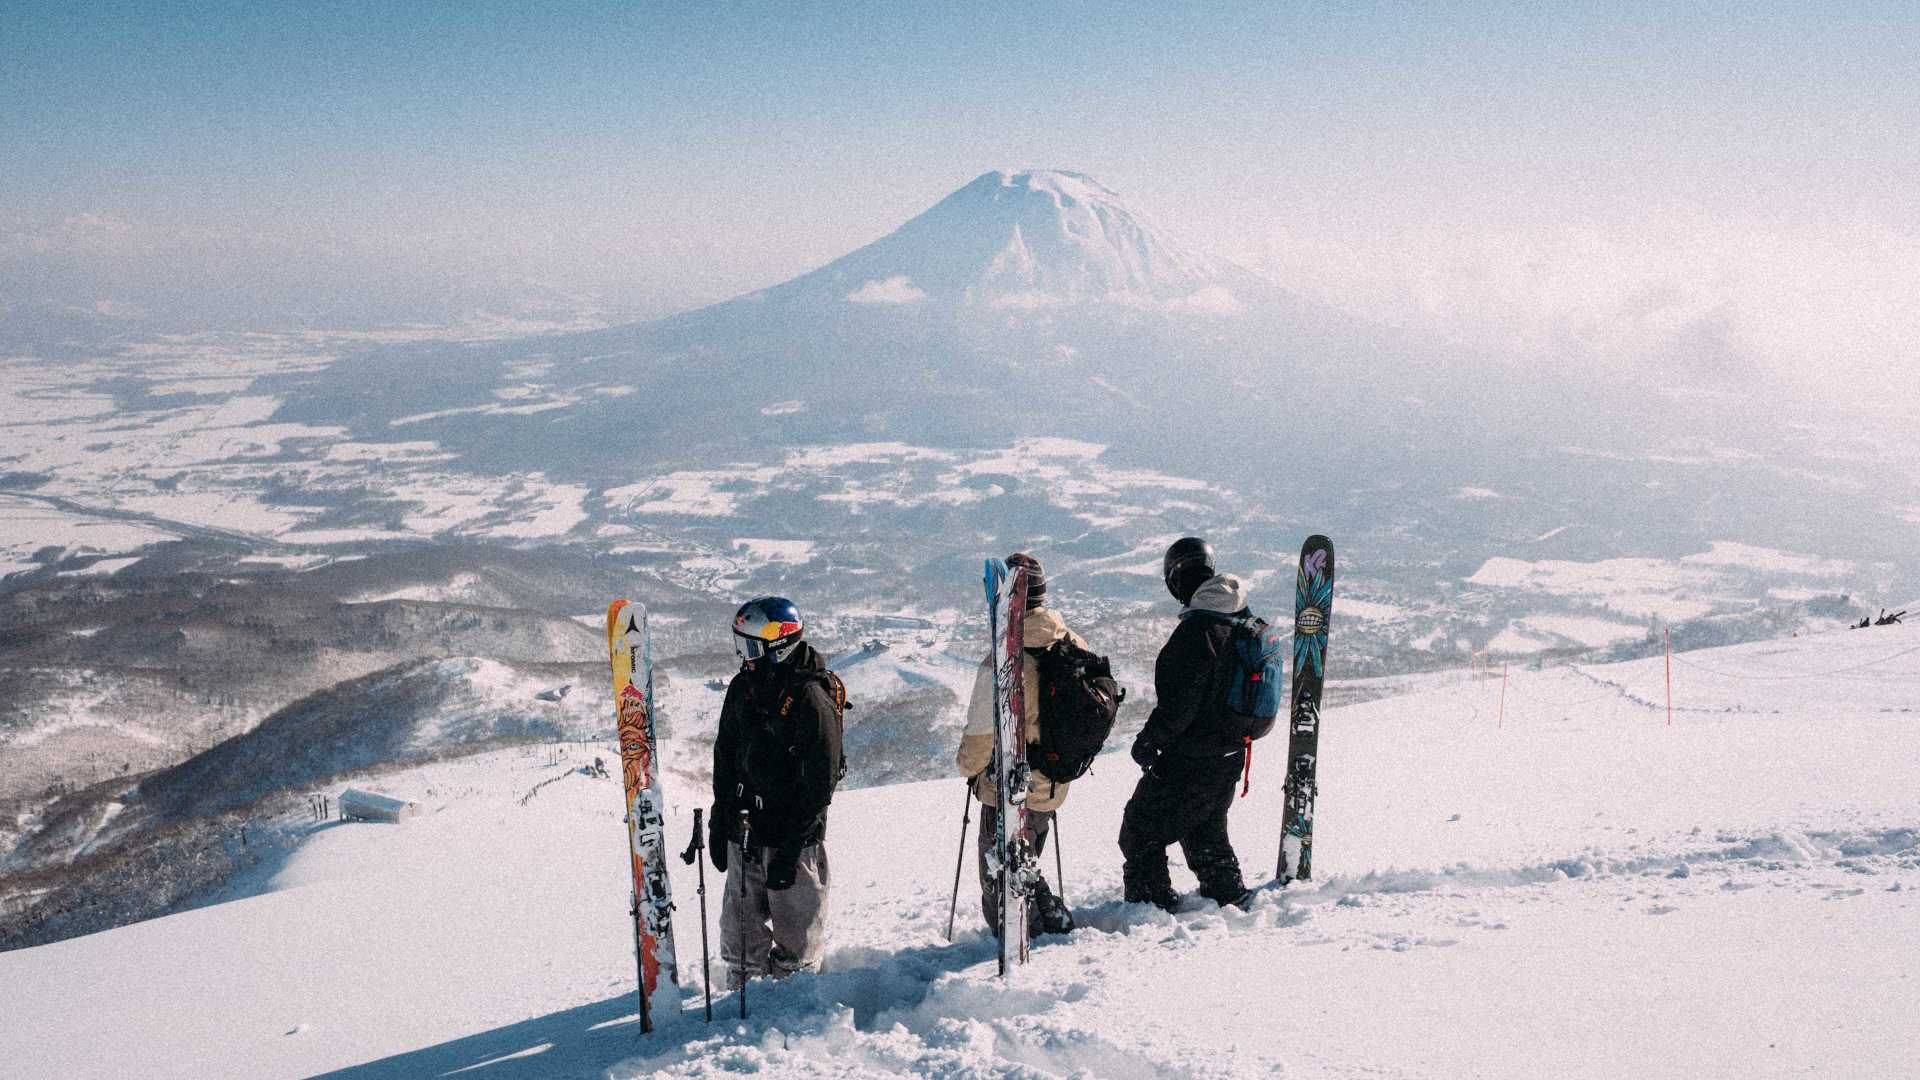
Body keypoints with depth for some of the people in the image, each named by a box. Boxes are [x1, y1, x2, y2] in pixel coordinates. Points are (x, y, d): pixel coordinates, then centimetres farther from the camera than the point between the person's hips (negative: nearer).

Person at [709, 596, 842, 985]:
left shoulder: (811, 699, -15)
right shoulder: (742, 688, 6)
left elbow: (820, 782, -15)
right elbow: (725, 759, 16)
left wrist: (790, 848, -17)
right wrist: (719, 824, 12)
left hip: (794, 836, -6)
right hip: (743, 832, 6)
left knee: (796, 938, 4)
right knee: (740, 935, 14)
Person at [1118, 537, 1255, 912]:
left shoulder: (1196, 630, -24)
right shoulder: (1242, 621, 4)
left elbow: (1179, 702, -24)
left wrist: (1149, 741, -12)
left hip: (1190, 762, -9)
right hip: (1231, 756, 9)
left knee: (1141, 832, 4)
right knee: (1207, 832, 26)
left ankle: (1151, 904, 7)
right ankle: (1230, 898, 33)